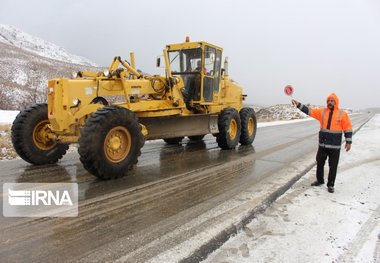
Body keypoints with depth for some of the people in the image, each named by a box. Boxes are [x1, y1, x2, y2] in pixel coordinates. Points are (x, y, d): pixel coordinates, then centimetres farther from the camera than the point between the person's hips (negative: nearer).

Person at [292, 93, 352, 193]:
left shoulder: (342, 114, -4)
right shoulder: (322, 111, 3)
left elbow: (348, 128, -3)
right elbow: (309, 110, -1)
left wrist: (348, 142, -5)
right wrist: (298, 104, -13)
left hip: (335, 146, -3)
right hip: (323, 144, 3)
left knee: (333, 166, 5)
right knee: (319, 163, 13)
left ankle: (330, 185, 18)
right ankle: (320, 180, 32)